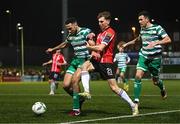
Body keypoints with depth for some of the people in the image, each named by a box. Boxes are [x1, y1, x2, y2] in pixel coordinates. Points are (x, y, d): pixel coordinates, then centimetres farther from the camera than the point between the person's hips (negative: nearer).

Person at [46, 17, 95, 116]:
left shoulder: (86, 31, -9)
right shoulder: (70, 36, 12)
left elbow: (92, 46, -19)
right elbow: (64, 44, 32)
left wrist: (90, 39, -41)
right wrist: (53, 49, 43)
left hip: (85, 60, -7)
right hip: (75, 60, 7)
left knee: (74, 80, -27)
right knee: (66, 85, -5)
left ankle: (76, 109, -18)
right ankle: (79, 99, 21)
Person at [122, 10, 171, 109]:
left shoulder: (157, 28, -12)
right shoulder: (142, 29, 7)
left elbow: (168, 40, -18)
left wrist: (155, 43, -29)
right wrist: (128, 43, 29)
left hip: (155, 58, -4)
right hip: (143, 56, 4)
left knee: (155, 80, 8)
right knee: (138, 76, -15)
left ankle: (162, 89, 45)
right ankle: (136, 100, -12)